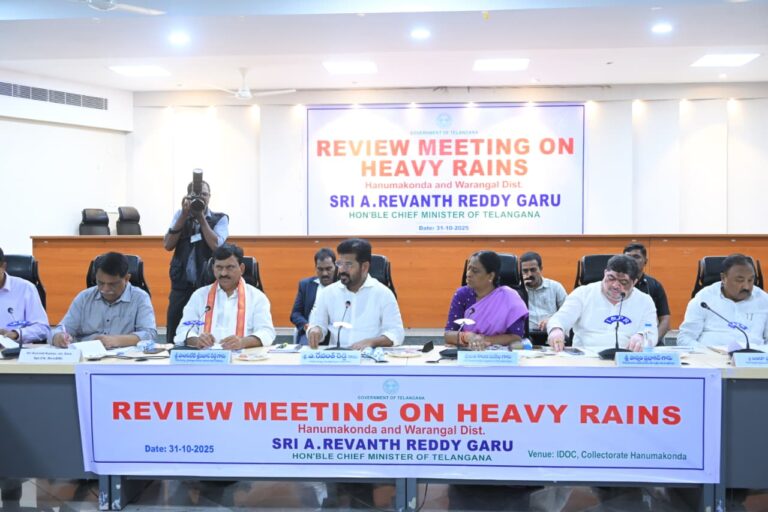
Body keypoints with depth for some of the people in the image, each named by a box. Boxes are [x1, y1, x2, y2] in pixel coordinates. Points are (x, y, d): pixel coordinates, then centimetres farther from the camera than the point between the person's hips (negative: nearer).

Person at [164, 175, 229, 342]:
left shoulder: (220, 219, 3)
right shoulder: (180, 215, 10)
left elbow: (216, 245, -13)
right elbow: (168, 245, -2)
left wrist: (201, 217, -11)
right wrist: (184, 215, -8)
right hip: (181, 286, 2)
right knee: (174, 339, 3)